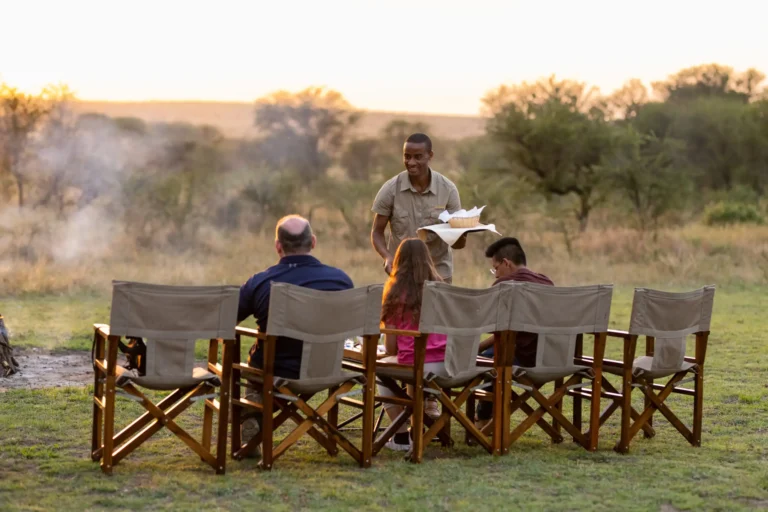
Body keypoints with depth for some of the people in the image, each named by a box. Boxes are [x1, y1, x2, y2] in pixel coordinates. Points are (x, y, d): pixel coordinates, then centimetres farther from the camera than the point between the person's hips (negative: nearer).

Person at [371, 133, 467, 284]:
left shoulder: (448, 189, -8)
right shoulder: (390, 190, -10)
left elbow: (459, 243, -4)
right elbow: (377, 233, -3)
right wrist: (387, 257, -22)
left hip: (439, 272, 1)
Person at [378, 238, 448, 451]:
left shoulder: (396, 292, -2)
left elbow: (390, 347, -1)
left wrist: (397, 353, 23)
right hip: (446, 366, 5)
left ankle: (401, 437, 19)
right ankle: (428, 400, 23)